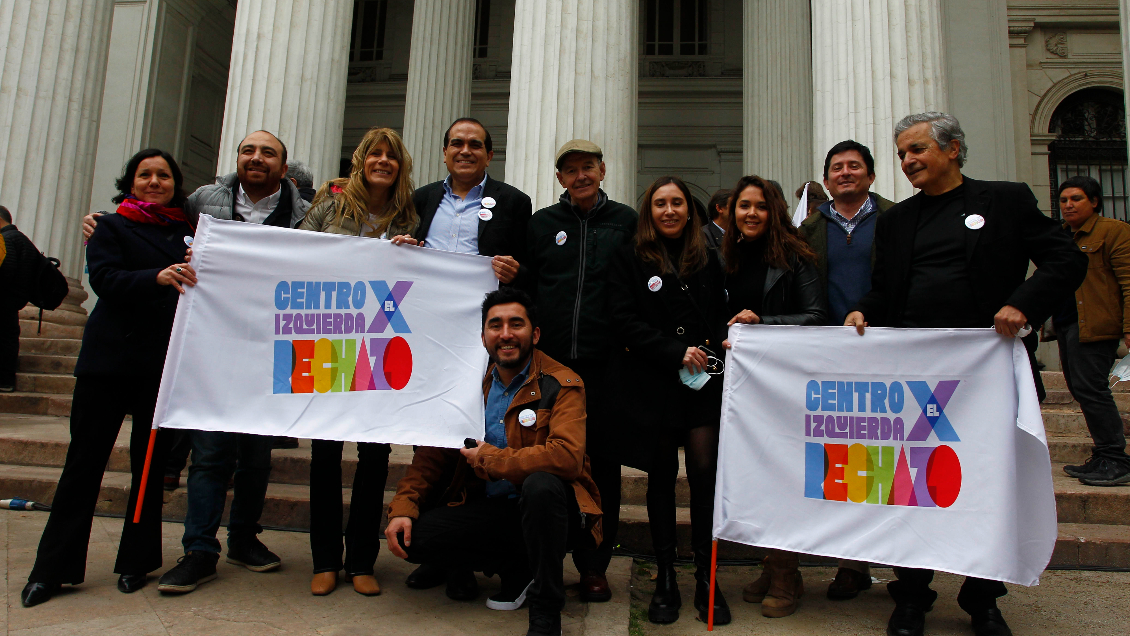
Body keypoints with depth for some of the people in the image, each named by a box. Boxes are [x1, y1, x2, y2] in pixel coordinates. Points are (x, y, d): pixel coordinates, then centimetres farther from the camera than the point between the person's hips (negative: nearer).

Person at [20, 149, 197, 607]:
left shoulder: (188, 233, 12)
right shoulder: (113, 227, 7)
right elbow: (103, 277, -10)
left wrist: (197, 271, -9)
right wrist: (156, 277, -26)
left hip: (164, 364, 1)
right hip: (109, 360, -1)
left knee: (151, 461, 6)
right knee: (85, 458, 3)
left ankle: (136, 561, 18)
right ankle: (52, 568, 14)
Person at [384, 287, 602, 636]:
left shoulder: (562, 384, -11)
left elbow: (567, 455, -27)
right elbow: (433, 454, 8)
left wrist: (489, 460, -17)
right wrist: (403, 506, -8)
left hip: (544, 506, -5)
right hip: (489, 509, 5)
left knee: (541, 483, -37)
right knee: (414, 536, -14)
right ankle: (518, 567, 7)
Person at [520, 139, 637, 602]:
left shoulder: (626, 221, 8)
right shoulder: (542, 223, 11)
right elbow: (524, 287, 12)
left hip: (604, 363, -1)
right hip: (549, 360, 1)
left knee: (601, 462, 5)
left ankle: (594, 566, 18)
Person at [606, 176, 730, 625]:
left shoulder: (708, 259, 13)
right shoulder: (629, 259, 3)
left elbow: (720, 315, 17)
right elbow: (625, 322, -6)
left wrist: (720, 342, -4)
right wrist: (677, 352, -13)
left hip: (702, 382, 2)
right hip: (652, 384, -1)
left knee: (705, 473, -7)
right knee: (662, 477, 6)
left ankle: (705, 578, 6)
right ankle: (665, 579, 18)